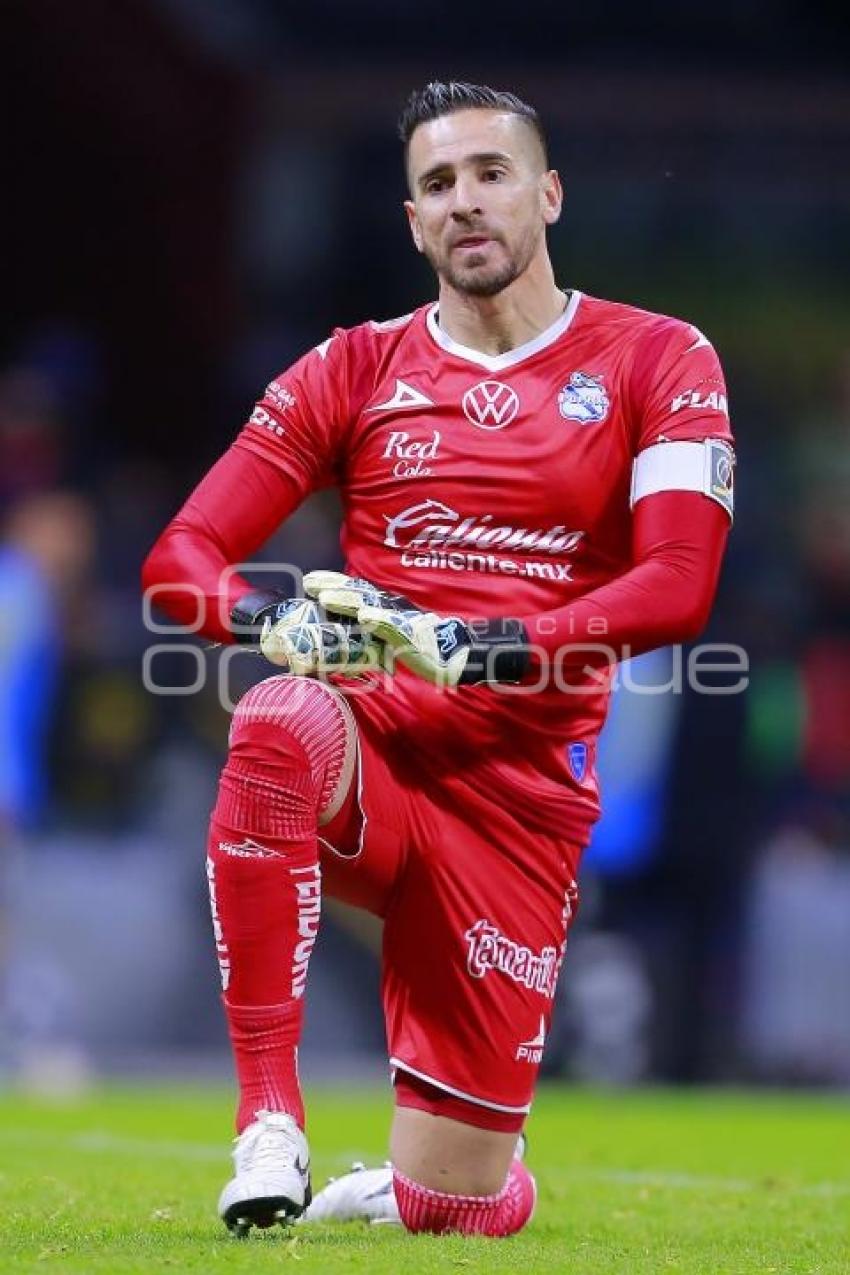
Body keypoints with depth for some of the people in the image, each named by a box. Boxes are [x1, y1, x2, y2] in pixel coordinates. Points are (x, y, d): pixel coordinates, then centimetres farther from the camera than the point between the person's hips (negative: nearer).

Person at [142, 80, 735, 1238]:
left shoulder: (653, 362, 2)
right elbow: (179, 562, 4)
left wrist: (480, 649, -26)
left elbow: (679, 587, -12)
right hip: (370, 755, 1)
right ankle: (268, 1118, -32)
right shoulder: (358, 370, 9)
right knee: (278, 723, -39)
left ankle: (404, 1188, 37)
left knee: (455, 1210, -4)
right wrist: (275, 620, -20)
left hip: (522, 787, -1)